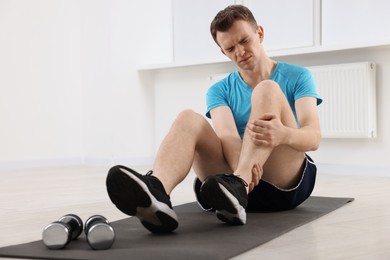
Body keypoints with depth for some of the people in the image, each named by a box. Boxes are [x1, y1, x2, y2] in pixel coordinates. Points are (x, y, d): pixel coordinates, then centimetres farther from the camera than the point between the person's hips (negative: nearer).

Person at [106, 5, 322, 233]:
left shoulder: (297, 77, 7)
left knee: (268, 90, -23)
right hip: (237, 178, 2)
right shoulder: (219, 91, 13)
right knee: (189, 119, -22)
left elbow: (314, 137, -9)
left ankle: (237, 185, -47)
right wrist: (243, 163, -34)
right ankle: (155, 193, -52)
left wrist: (283, 134, -34)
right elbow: (225, 134, -9)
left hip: (287, 182, -2)